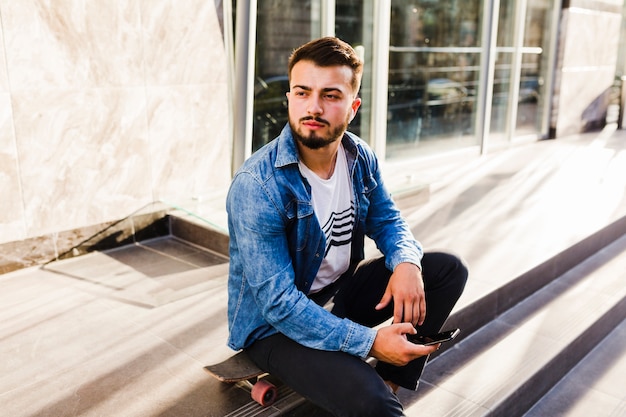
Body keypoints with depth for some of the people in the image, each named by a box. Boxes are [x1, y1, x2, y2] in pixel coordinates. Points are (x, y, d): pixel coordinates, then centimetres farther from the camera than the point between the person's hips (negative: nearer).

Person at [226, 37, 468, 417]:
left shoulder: (360, 158, -6)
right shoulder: (257, 186, -27)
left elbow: (388, 221, 7)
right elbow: (278, 301, -27)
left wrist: (406, 262, -17)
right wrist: (369, 341, -28)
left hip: (339, 293, 7)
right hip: (276, 323, -7)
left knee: (449, 270, -1)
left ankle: (390, 383, 3)